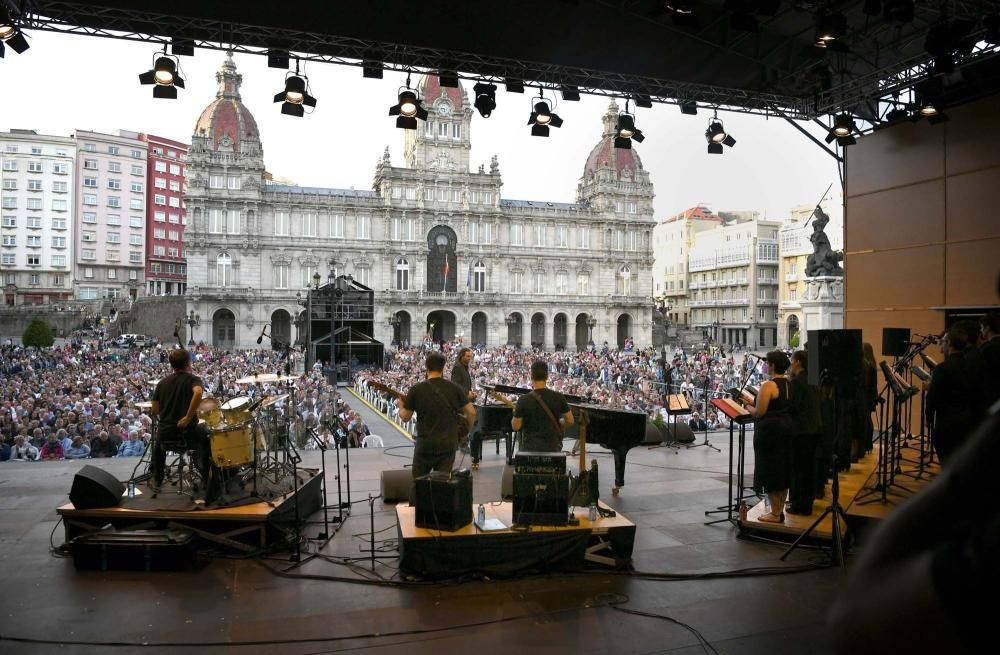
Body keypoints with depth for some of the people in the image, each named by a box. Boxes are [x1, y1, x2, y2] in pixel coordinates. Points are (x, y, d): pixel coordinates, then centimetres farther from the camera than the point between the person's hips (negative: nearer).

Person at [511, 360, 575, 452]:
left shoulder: (524, 400, -12)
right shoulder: (558, 397, -6)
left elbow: (515, 427, -7)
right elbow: (570, 421, 1)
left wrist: (515, 414, 13)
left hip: (530, 448, -2)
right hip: (553, 448, 2)